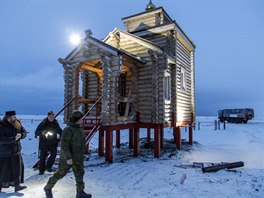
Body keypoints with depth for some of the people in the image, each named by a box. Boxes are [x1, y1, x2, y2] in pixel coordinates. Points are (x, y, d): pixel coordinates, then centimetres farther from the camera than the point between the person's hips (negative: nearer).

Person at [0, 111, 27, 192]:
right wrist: (13, 139, -28)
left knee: (17, 168, 9)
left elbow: (24, 132, 5)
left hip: (16, 151, 5)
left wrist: (20, 135, -16)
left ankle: (17, 185, 24)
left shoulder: (17, 123, 0)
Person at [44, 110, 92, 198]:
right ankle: (48, 188, 31)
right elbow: (64, 144, -25)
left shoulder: (79, 128, 5)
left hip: (77, 157, 7)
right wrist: (68, 158, -26)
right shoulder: (68, 129, -21)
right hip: (68, 157, -7)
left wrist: (81, 155, 20)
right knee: (60, 173, 8)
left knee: (79, 174, 9)